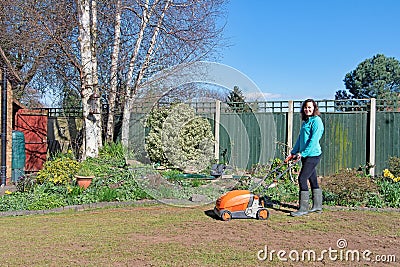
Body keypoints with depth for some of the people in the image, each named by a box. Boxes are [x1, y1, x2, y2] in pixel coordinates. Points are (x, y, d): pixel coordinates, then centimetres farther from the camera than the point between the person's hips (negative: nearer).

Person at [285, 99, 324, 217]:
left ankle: (303, 208, -5)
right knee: (313, 180, 14)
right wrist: (293, 153, 13)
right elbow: (300, 139, 19)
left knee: (302, 179, -11)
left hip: (312, 155, -9)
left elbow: (314, 140, -18)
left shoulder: (316, 121, -11)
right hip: (306, 155, 9)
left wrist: (303, 153, -19)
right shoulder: (305, 122, 16)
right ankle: (317, 206, 23)